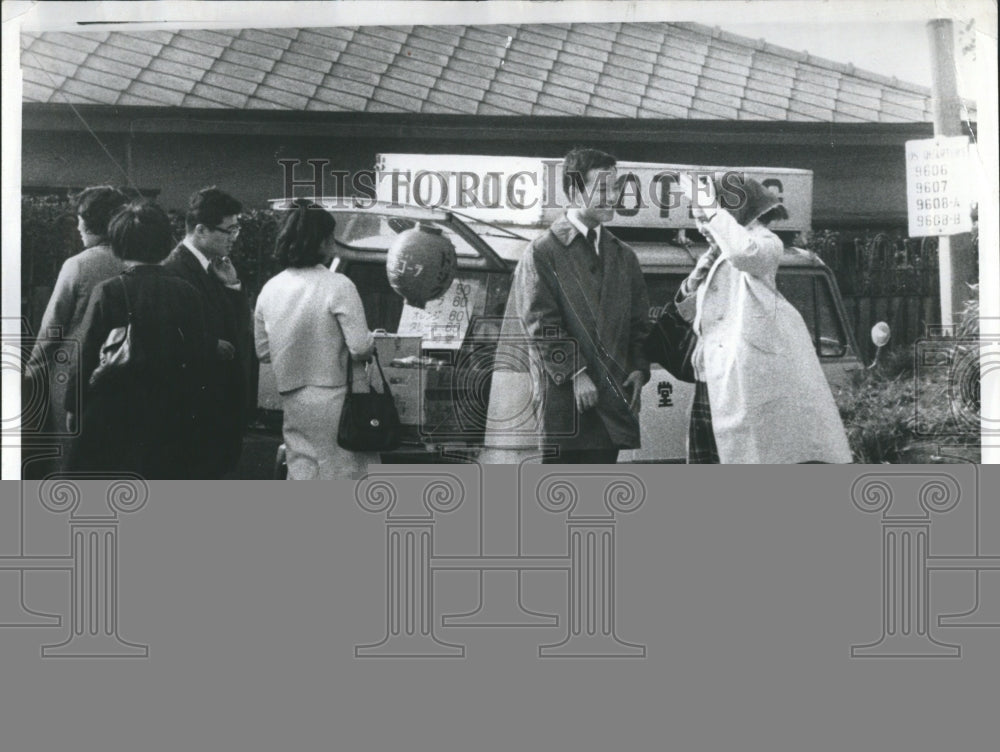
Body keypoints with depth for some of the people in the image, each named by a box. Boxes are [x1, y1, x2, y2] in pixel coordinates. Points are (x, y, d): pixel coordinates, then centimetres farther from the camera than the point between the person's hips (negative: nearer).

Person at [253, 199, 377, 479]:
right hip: (333, 400, -5)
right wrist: (372, 340, 4)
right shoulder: (338, 286, -13)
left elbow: (263, 351, 11)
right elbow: (360, 348, -17)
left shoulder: (270, 289, 4)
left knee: (301, 475, 10)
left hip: (293, 401, 5)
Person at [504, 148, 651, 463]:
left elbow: (639, 321, 16)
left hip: (613, 399, 5)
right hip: (563, 399, -5)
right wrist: (576, 374, -14)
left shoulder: (623, 256, 17)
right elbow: (540, 325, -7)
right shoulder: (543, 252, -1)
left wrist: (639, 368, 0)